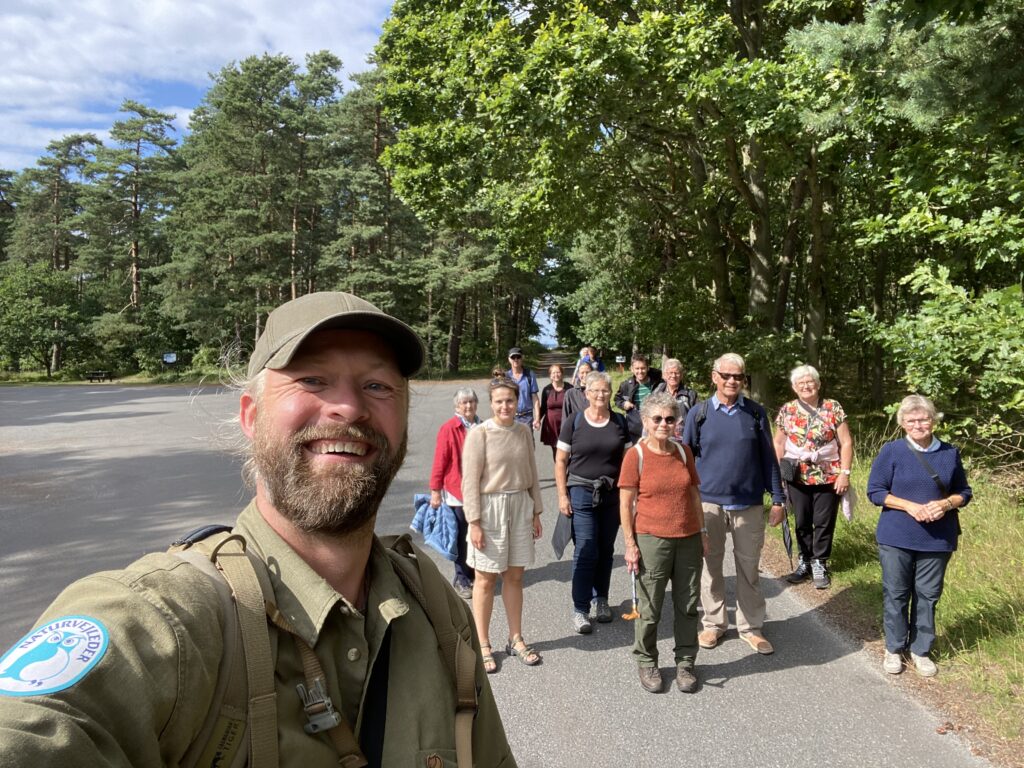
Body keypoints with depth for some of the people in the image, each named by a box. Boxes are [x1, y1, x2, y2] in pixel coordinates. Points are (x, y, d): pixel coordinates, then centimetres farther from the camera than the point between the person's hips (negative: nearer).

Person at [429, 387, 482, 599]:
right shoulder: (449, 428, -11)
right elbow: (439, 461, -11)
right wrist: (435, 490, -11)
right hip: (457, 491, -5)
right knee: (462, 536, 4)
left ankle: (473, 573, 30)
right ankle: (461, 578, 18)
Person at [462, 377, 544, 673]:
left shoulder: (524, 431, 3)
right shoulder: (479, 434, -11)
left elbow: (532, 474, 10)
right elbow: (470, 481, -11)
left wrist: (536, 512, 11)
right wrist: (474, 522, -14)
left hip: (520, 507, 4)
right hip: (490, 508, -4)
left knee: (514, 576, 14)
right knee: (486, 580, 6)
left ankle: (515, 640, 29)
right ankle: (483, 645, 21)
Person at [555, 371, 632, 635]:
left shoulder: (620, 423, 5)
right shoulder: (573, 423, -2)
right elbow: (560, 461, -1)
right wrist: (562, 495, -7)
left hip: (612, 494, 3)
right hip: (582, 493, -3)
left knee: (606, 550, 12)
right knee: (585, 552, -5)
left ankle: (601, 599, 29)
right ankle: (580, 609, 4)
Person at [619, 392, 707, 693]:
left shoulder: (684, 451, 6)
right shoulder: (636, 455, -8)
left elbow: (694, 494, 13)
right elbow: (625, 503, -7)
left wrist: (702, 531, 11)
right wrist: (630, 544, -10)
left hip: (688, 540, 4)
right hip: (652, 540, -4)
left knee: (688, 606, 12)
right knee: (649, 608, 6)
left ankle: (685, 663, 28)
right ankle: (647, 663, 26)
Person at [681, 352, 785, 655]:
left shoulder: (755, 413, 1)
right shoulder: (699, 413, -1)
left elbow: (768, 458, 6)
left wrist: (777, 499, 5)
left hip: (749, 504, 1)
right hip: (709, 502, 0)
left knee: (749, 568, 10)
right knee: (710, 566, 10)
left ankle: (750, 627, 25)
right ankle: (714, 623, 27)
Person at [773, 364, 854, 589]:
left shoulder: (833, 408, -3)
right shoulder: (787, 411, 2)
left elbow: (846, 442, -3)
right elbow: (779, 444, 7)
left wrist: (845, 473, -9)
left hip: (828, 476, -1)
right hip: (798, 477, 1)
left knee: (824, 522, 6)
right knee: (802, 522, 11)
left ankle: (819, 564, 22)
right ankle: (804, 562, 26)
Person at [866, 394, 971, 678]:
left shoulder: (950, 453, 1)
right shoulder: (891, 451, -6)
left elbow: (964, 492, 9)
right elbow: (875, 491, -6)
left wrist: (945, 504, -13)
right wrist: (911, 507, -18)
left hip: (937, 539, 2)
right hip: (896, 538, -2)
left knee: (928, 596, 11)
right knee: (895, 595, 8)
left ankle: (921, 650, 27)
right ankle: (894, 649, 24)